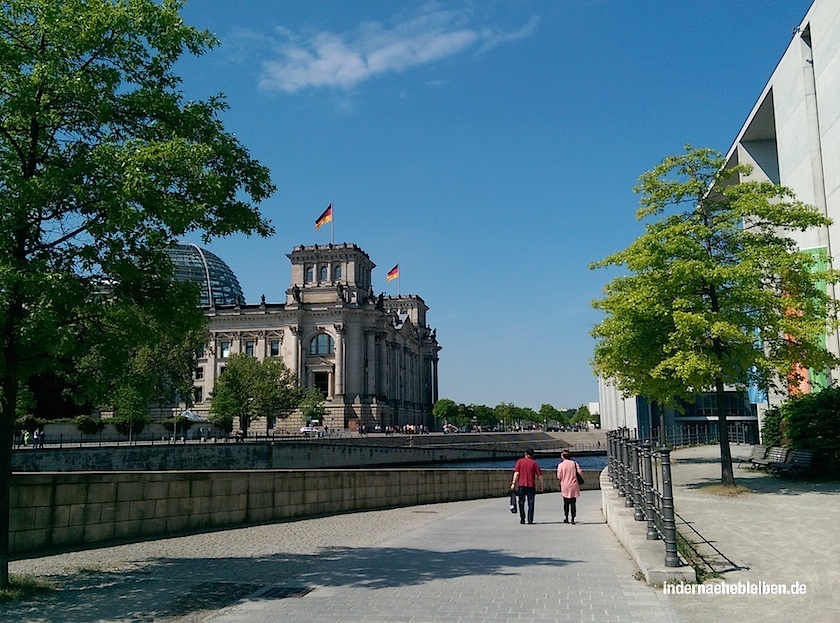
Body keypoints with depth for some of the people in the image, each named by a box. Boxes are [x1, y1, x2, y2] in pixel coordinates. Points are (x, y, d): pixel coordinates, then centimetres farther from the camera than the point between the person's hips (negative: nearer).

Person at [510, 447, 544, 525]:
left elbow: (516, 473, -5)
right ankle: (530, 520, 0)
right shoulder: (534, 463, 2)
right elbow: (540, 475, -2)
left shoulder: (520, 461, 3)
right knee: (530, 503, 4)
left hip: (521, 485, 0)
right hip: (531, 485, 0)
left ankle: (522, 519, 8)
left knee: (521, 502, 9)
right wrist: (541, 485, 8)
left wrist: (513, 483, -4)